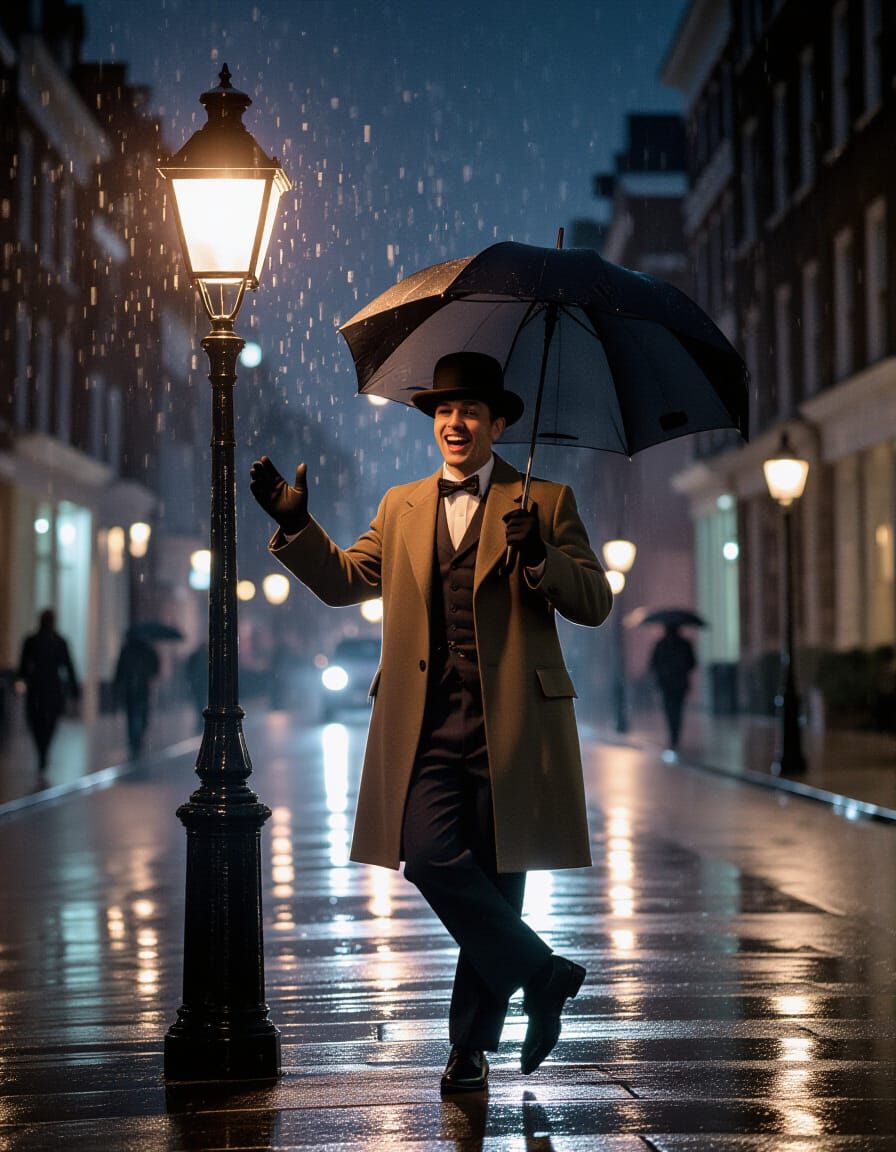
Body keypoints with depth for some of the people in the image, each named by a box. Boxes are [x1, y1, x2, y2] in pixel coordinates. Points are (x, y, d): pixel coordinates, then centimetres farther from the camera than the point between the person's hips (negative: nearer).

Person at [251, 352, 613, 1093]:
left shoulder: (546, 503, 7)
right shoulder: (402, 508, 18)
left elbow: (596, 602, 1)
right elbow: (344, 580, 16)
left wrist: (538, 555, -17)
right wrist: (295, 522, 1)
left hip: (510, 725, -2)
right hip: (428, 726, 2)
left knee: (494, 880, 3)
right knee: (430, 853, -18)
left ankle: (471, 1045, 19)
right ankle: (540, 974, 1)